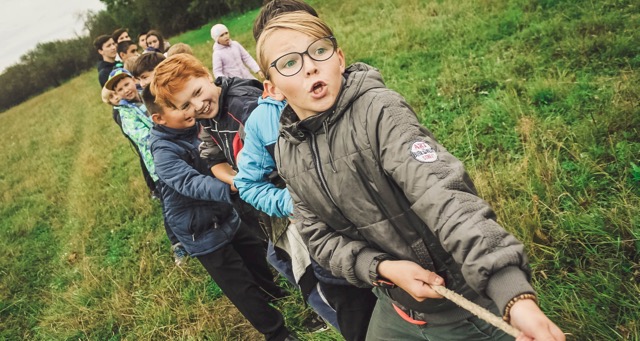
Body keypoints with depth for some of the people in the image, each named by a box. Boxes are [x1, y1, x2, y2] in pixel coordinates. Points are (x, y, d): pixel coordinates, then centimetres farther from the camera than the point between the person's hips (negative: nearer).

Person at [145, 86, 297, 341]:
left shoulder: (196, 128, -2)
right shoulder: (164, 151, -25)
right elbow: (191, 183, -40)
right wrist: (230, 188, -55)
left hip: (226, 217, 7)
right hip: (203, 233, -7)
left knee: (257, 258, 25)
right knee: (241, 287, 6)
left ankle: (278, 294, 53)